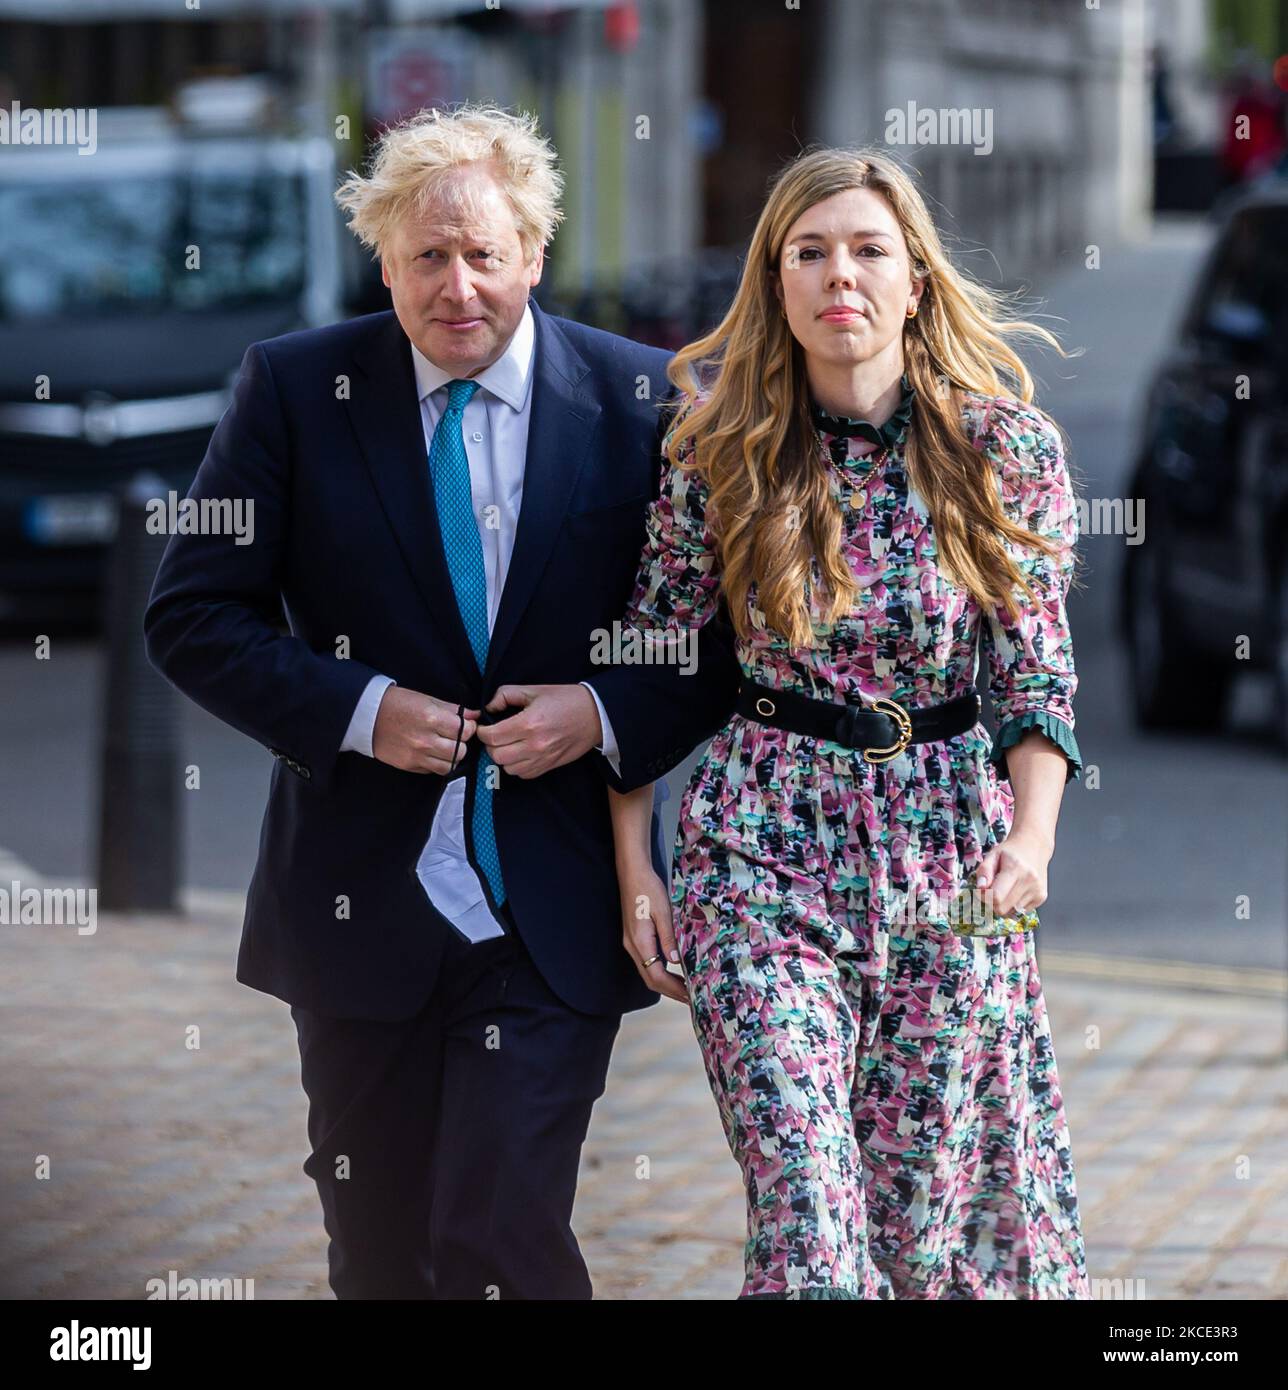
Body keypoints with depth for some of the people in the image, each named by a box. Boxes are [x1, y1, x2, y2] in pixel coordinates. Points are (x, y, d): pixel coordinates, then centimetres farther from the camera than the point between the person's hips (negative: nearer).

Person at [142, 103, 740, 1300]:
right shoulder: (296, 389, -1)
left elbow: (728, 632, 3)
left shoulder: (643, 401, -2)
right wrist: (357, 709, -14)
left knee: (501, 1237, -12)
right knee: (379, 1252, 13)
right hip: (362, 902, 2)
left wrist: (607, 713, -15)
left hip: (552, 917, -2)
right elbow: (191, 616, -1)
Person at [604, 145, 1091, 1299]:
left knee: (942, 1195, 7)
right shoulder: (720, 448, -3)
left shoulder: (1005, 444, -3)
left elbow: (1036, 669, -2)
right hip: (764, 855, -1)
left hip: (951, 854, 1)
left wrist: (1032, 837, -17)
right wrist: (634, 868, 1)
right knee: (803, 1193, -11)